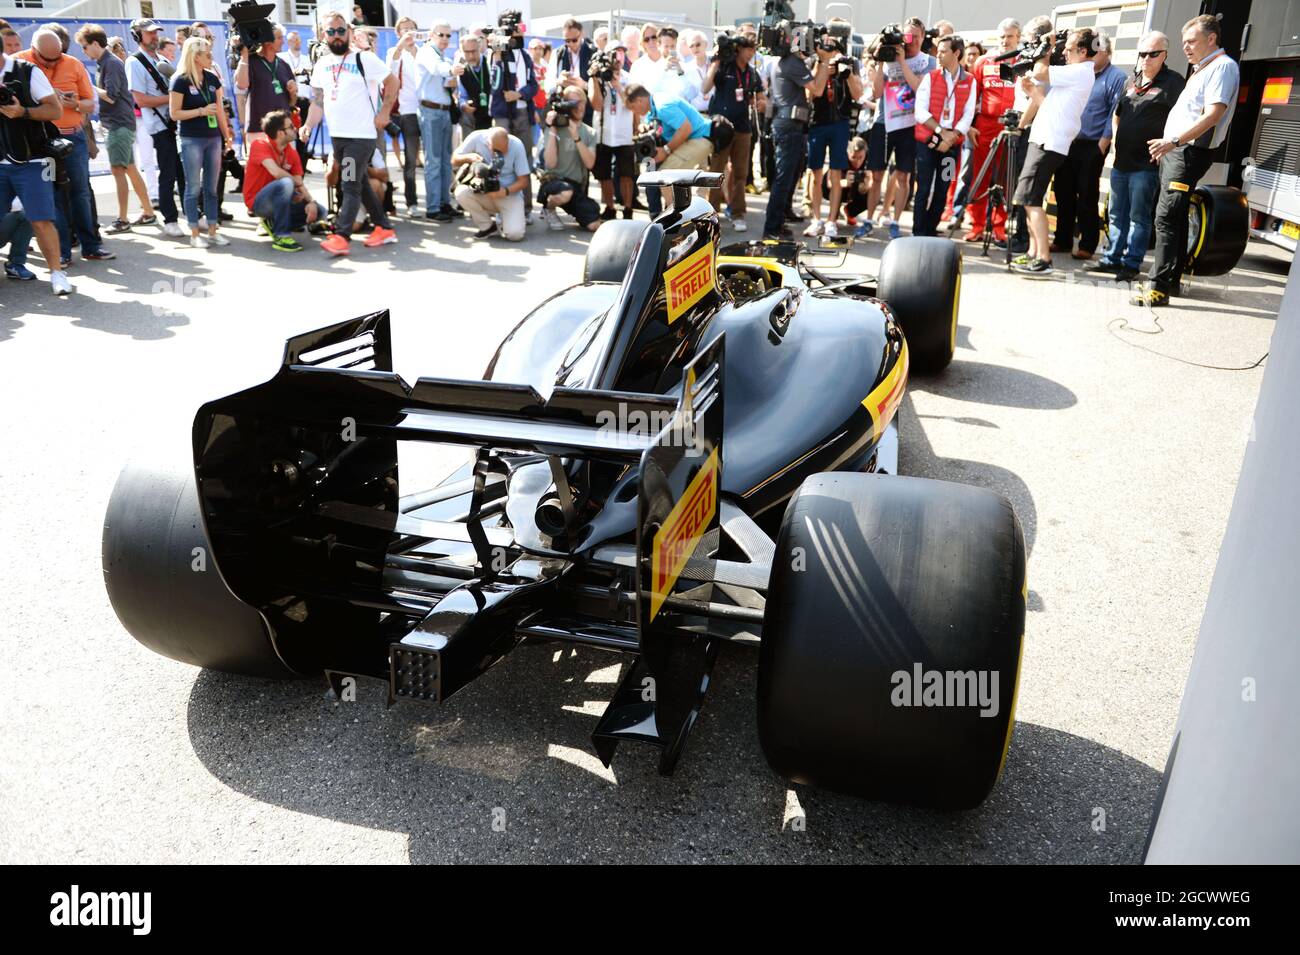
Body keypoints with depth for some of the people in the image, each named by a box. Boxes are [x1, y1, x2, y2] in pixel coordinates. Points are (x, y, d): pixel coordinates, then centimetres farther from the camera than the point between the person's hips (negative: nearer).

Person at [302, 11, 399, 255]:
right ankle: (384, 228, 21)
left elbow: (392, 81, -1)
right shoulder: (322, 64, 11)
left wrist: (384, 112, -9)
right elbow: (318, 100, 14)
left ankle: (341, 237, -15)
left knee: (350, 185, -12)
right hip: (337, 134, 7)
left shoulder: (364, 59, -5)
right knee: (360, 183, 11)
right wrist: (308, 125, 0)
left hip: (361, 134, -7)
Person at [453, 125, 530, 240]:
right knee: (461, 192, -30)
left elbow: (523, 180, -11)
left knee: (515, 234, -27)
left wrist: (506, 191, -29)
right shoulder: (476, 138, -14)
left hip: (509, 194, -2)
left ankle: (505, 218, 12)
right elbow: (454, 160, -3)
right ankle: (488, 227, -6)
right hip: (481, 193, 3)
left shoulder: (517, 145, -17)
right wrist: (469, 157, -25)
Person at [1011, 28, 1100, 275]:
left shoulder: (1081, 72, -10)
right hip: (1043, 141, 10)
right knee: (1027, 198, 11)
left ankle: (1043, 258, -17)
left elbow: (1039, 72, -17)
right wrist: (1032, 91, 7)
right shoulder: (1074, 74, 21)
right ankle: (1034, 252, 15)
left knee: (1030, 198, -14)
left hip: (1048, 144, -10)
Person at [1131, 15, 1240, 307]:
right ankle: (1171, 279, 22)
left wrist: (1174, 141, -28)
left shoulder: (1222, 66, -9)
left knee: (1167, 218, -16)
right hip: (1175, 151, 10)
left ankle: (1158, 288, -19)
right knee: (1176, 218, 14)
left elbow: (1213, 114, -21)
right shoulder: (1201, 69, 20)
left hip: (1190, 152, -10)